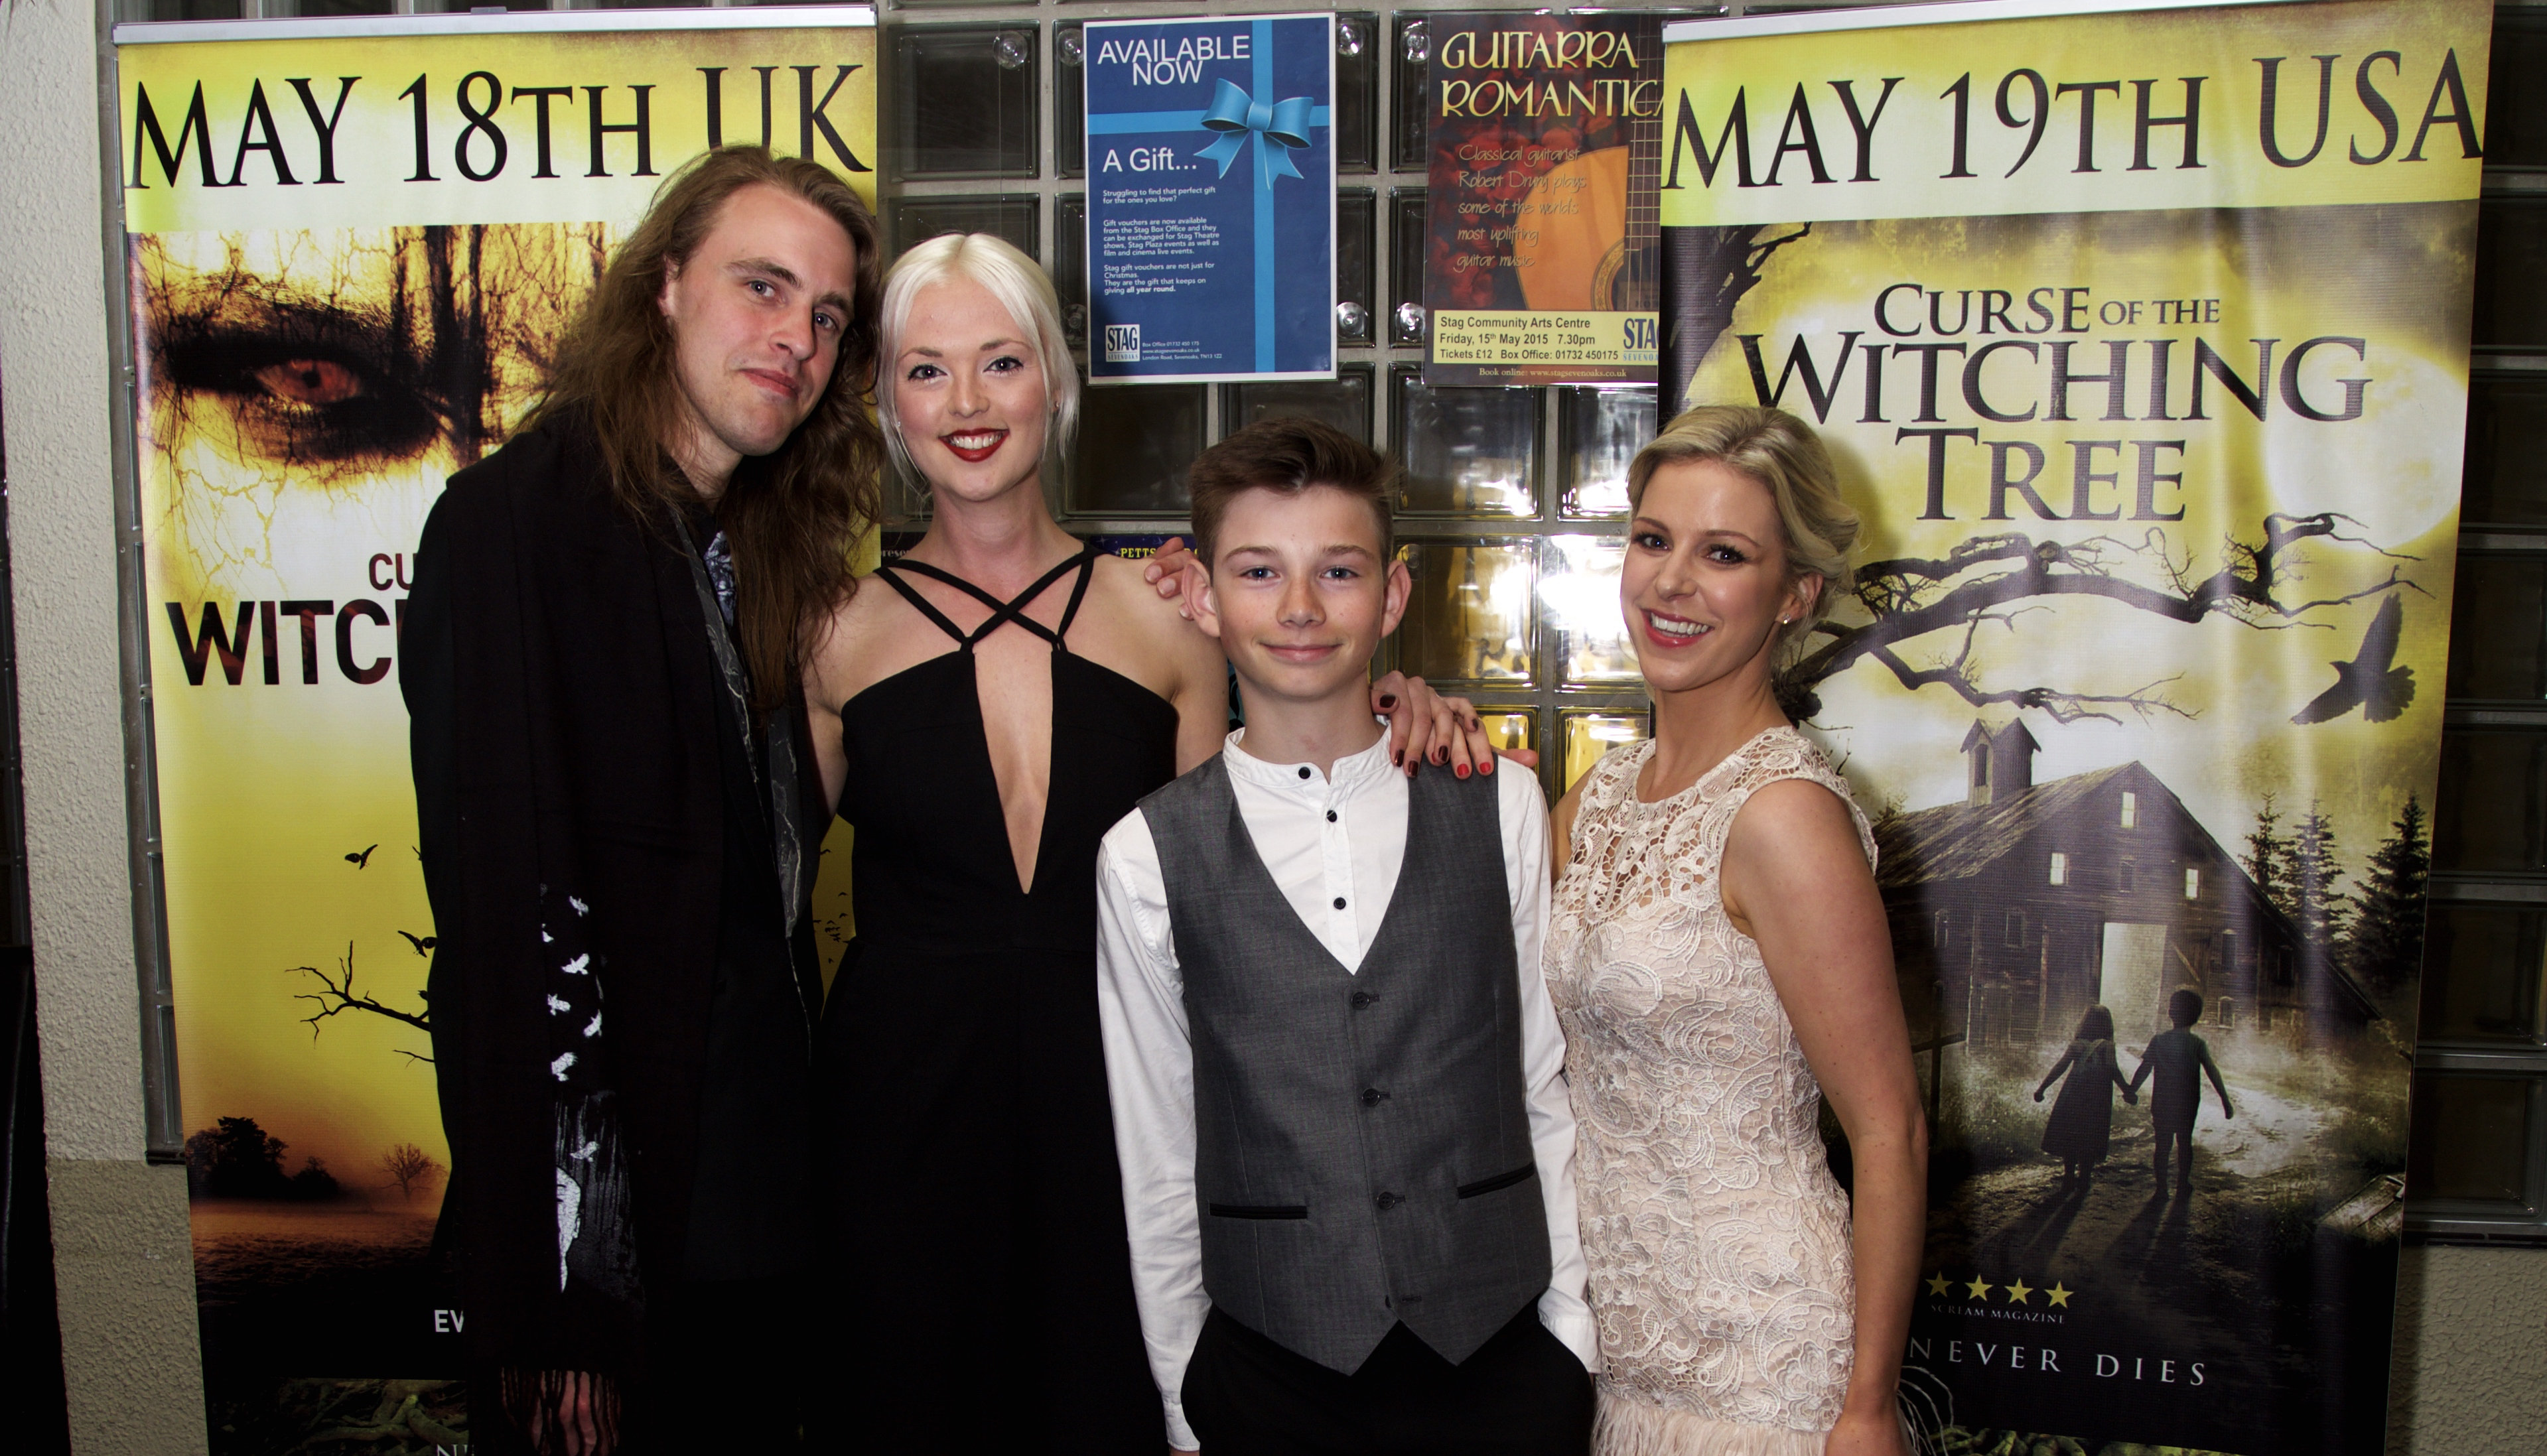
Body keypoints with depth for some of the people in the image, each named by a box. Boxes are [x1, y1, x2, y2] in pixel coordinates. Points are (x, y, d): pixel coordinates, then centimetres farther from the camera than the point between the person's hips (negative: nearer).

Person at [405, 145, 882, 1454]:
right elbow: (514, 918, -20)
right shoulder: (516, 522, -16)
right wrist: (568, 1305, -19)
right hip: (611, 1219, -7)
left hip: (760, 1195, 7)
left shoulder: (766, 550, 9)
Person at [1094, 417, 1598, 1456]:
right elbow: (1156, 1152, 0)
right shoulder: (1147, 857, -6)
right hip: (1270, 1368, 0)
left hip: (1503, 1348, 1)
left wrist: (1574, 1330, 2)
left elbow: (1548, 1088, 2)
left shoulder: (1502, 808, -2)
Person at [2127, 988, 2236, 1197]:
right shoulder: (2198, 1044, -8)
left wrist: (2131, 1090, 5)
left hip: (2162, 1103, 0)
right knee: (2185, 1143, 17)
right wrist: (2225, 1101, -4)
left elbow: (2144, 1069, -6)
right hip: (2187, 1103, 0)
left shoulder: (2158, 1040, -7)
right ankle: (2183, 1186, 22)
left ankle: (2162, 1188, 9)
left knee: (2163, 1145, 8)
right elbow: (2213, 1073, -9)